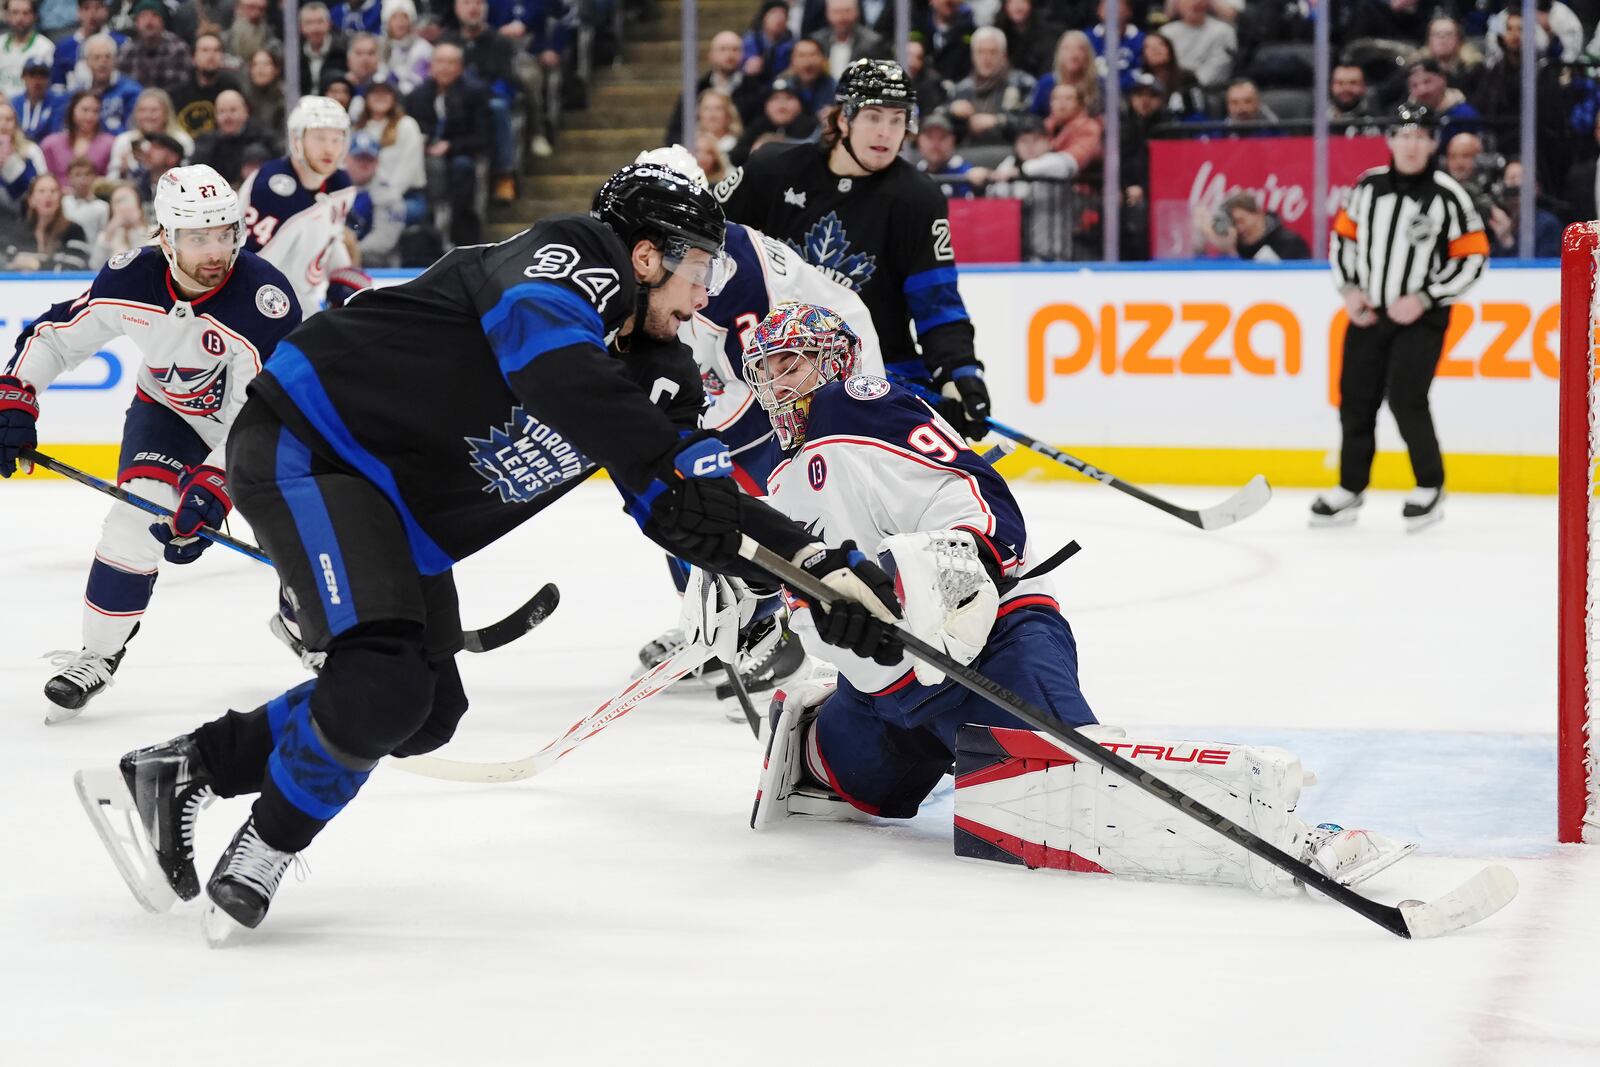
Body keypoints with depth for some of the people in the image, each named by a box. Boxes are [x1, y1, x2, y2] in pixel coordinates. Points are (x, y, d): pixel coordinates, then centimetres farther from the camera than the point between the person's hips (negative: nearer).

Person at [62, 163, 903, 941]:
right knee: (382, 680, -25)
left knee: (425, 713, 14)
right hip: (308, 440, -11)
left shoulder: (655, 375, 9)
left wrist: (818, 565, -6)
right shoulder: (572, 256, -17)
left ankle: (176, 773, 19)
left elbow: (698, 506, 6)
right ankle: (258, 857, -5)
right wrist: (666, 460, -44)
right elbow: (548, 357, -39)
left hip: (401, 511, 11)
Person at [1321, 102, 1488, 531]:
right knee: (1356, 400, 7)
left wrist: (1424, 299, -16)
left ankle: (1430, 489, 3)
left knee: (1405, 399, -14)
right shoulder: (1369, 186, 1)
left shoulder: (1447, 195, -11)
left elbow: (1473, 258, -10)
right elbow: (1343, 236, 13)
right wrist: (1349, 289, 0)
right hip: (1368, 313, 5)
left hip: (1420, 317, -5)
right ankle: (1351, 489, 22)